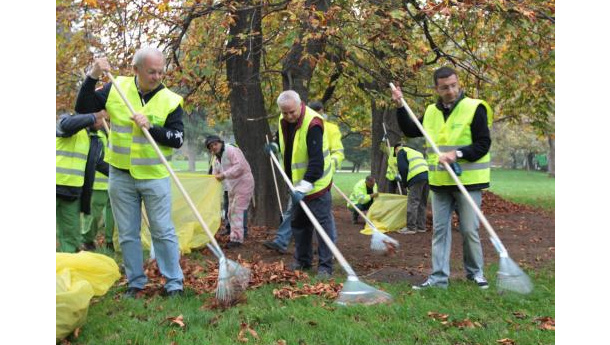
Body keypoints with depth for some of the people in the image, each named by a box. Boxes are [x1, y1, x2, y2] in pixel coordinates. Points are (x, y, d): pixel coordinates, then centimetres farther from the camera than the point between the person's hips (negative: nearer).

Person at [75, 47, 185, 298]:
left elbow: (178, 139, -10)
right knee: (127, 234, 10)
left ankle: (174, 283, 11)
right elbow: (83, 108, 0)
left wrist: (151, 127, -24)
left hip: (155, 176, -2)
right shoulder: (116, 88, -2)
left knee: (163, 232, 2)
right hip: (121, 175, 2)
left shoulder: (171, 100, -7)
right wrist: (92, 77, -11)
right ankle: (135, 283, 23)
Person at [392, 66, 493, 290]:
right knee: (439, 229, 7)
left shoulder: (474, 108, -9)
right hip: (440, 182, 5)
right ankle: (439, 277, 13)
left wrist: (457, 154, -24)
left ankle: (475, 272, 22)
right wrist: (400, 107, 10)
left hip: (467, 181, -5)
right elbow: (410, 131, 22)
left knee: (469, 230, 3)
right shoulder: (431, 112, 9)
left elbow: (483, 145, -13)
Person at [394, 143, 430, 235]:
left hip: (417, 177, -8)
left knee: (412, 203, -6)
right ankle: (421, 226, 17)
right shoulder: (416, 152, 35)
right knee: (422, 203, 14)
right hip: (427, 176, 8)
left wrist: (405, 183, 9)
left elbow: (403, 168, -2)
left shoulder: (401, 152, 11)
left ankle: (411, 228, -7)